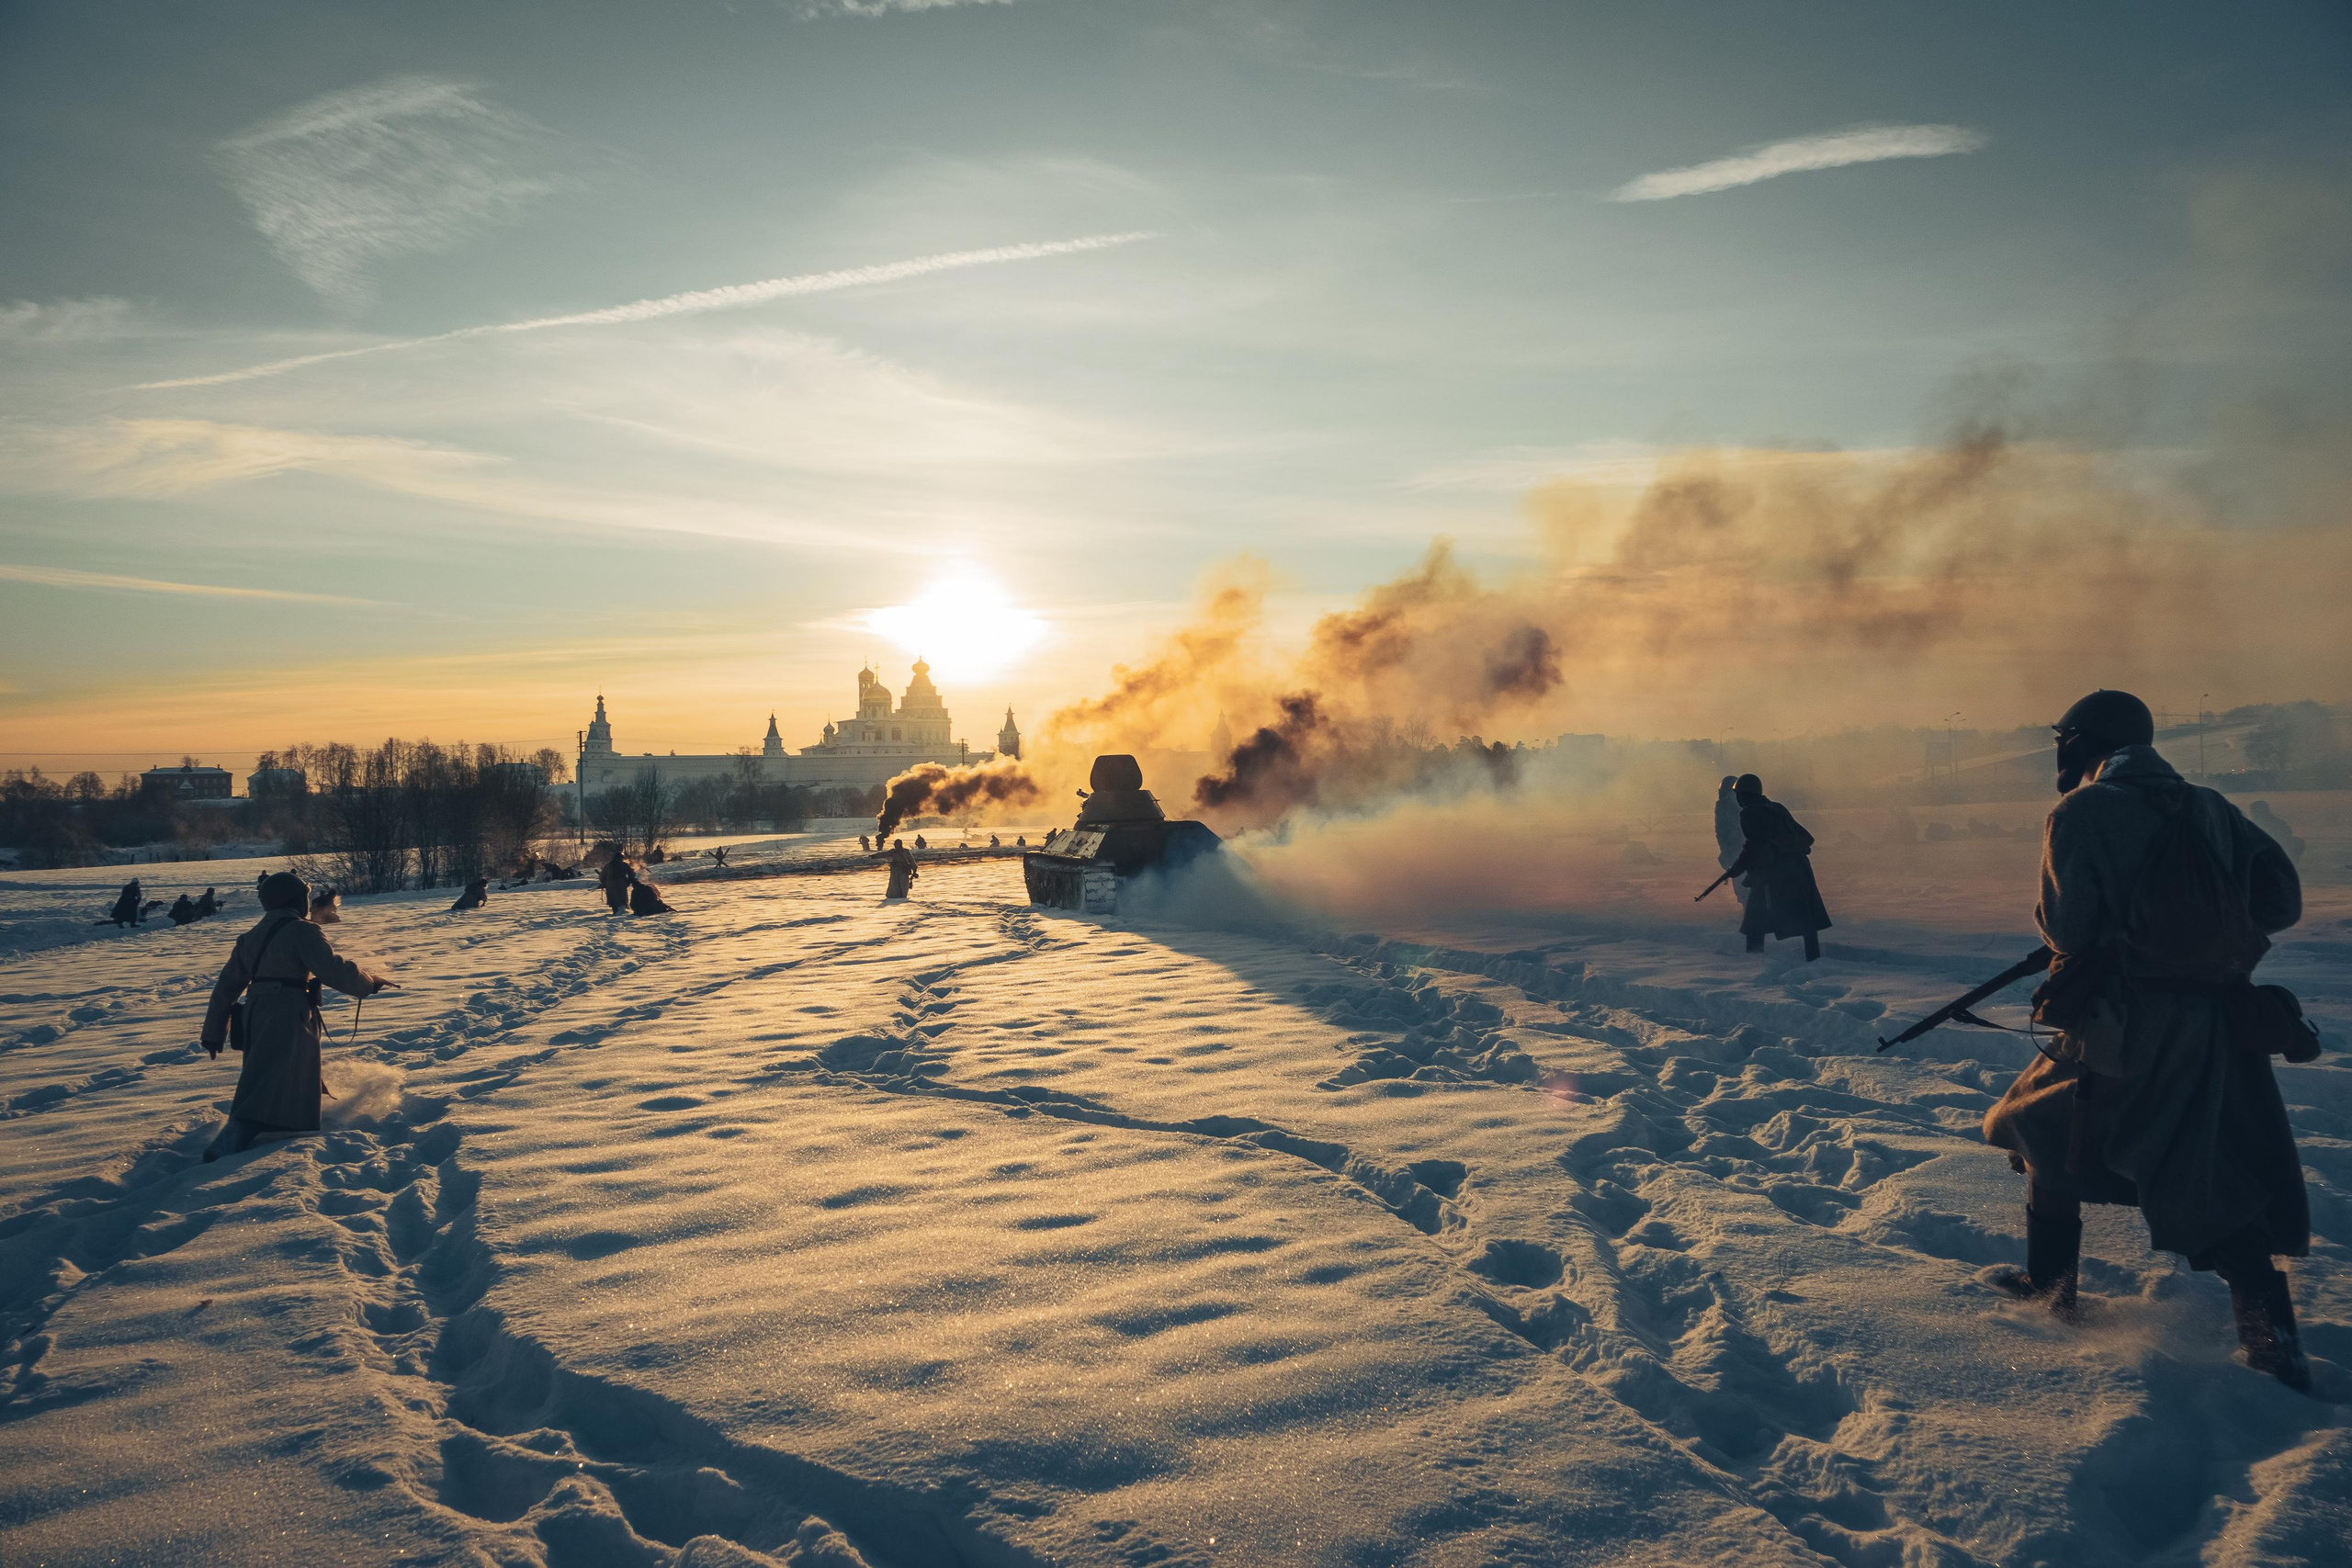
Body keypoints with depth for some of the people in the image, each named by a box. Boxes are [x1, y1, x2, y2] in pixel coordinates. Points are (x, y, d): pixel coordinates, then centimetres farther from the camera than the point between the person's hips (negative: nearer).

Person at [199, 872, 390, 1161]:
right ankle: (225, 1152, -23)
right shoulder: (303, 932, -7)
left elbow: (226, 987, 20)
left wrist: (214, 1034, 24)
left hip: (256, 1018, 8)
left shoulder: (251, 937, 17)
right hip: (289, 1020, -8)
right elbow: (336, 970, -17)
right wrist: (371, 982, 0)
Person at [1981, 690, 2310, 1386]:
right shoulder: (2209, 808, 9)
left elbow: (2067, 928, -13)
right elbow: (2282, 901, 8)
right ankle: (2274, 1336, 2)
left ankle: (2048, 1280, 25)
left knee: (2048, 1129, 17)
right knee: (2217, 1177, 12)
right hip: (2223, 1028, 5)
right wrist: (2210, 931, 18)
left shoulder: (2081, 813, -8)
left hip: (2131, 1026, -5)